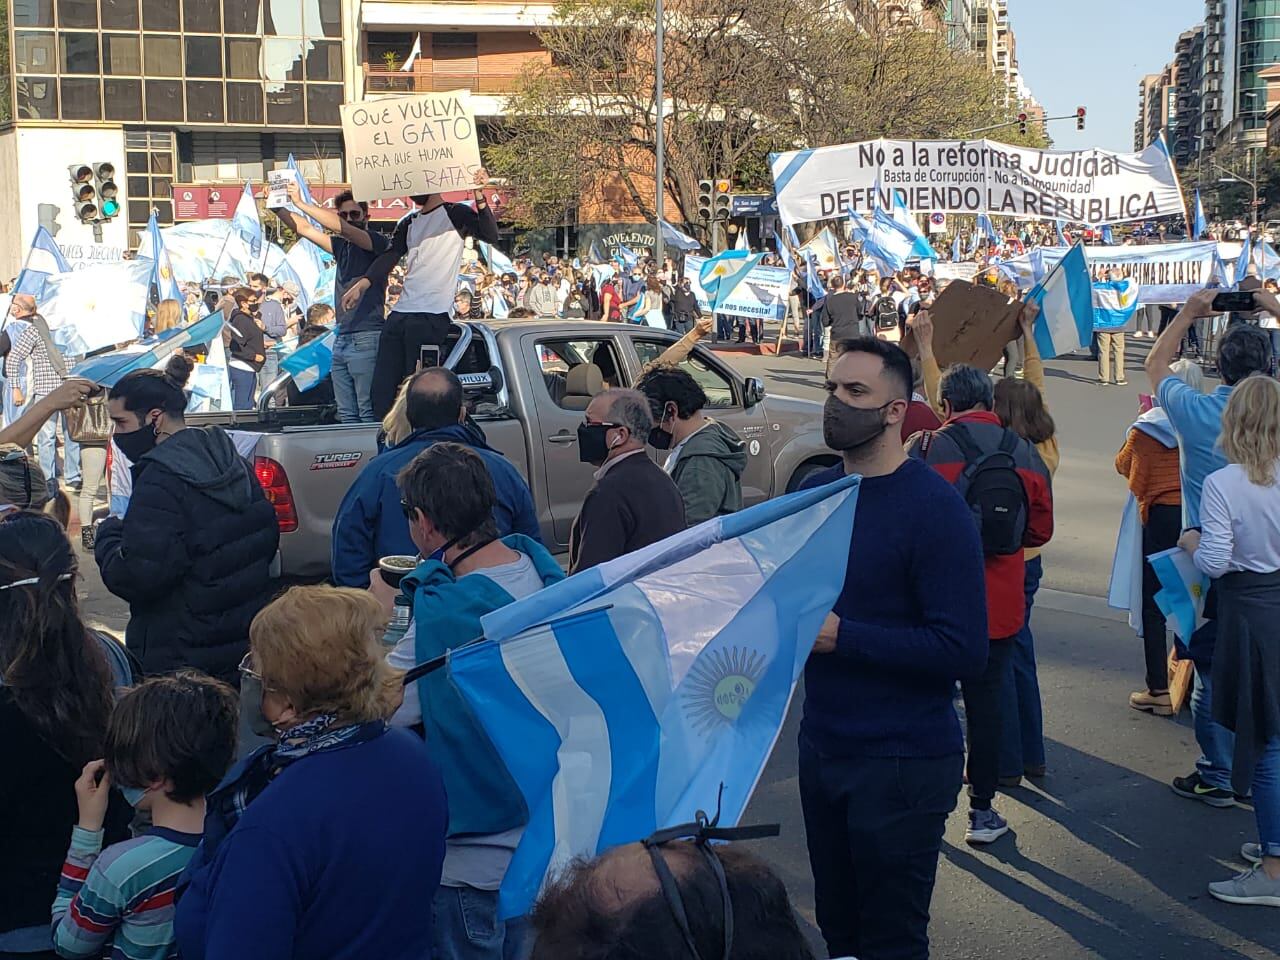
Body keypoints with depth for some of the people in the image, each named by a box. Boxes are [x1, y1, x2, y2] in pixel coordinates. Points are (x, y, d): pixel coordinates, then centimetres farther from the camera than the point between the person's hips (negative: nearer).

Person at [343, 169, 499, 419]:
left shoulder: (455, 214, 1)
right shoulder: (408, 223, 21)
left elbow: (490, 236, -14)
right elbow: (388, 258, 12)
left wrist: (479, 196, -27)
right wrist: (361, 285, -5)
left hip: (431, 317, -7)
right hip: (399, 315, 7)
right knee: (382, 391, 5)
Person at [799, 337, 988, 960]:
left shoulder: (934, 507, -16)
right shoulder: (815, 493, 5)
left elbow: (965, 650, -21)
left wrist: (842, 636, -22)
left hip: (902, 762, -6)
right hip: (821, 745, 6)